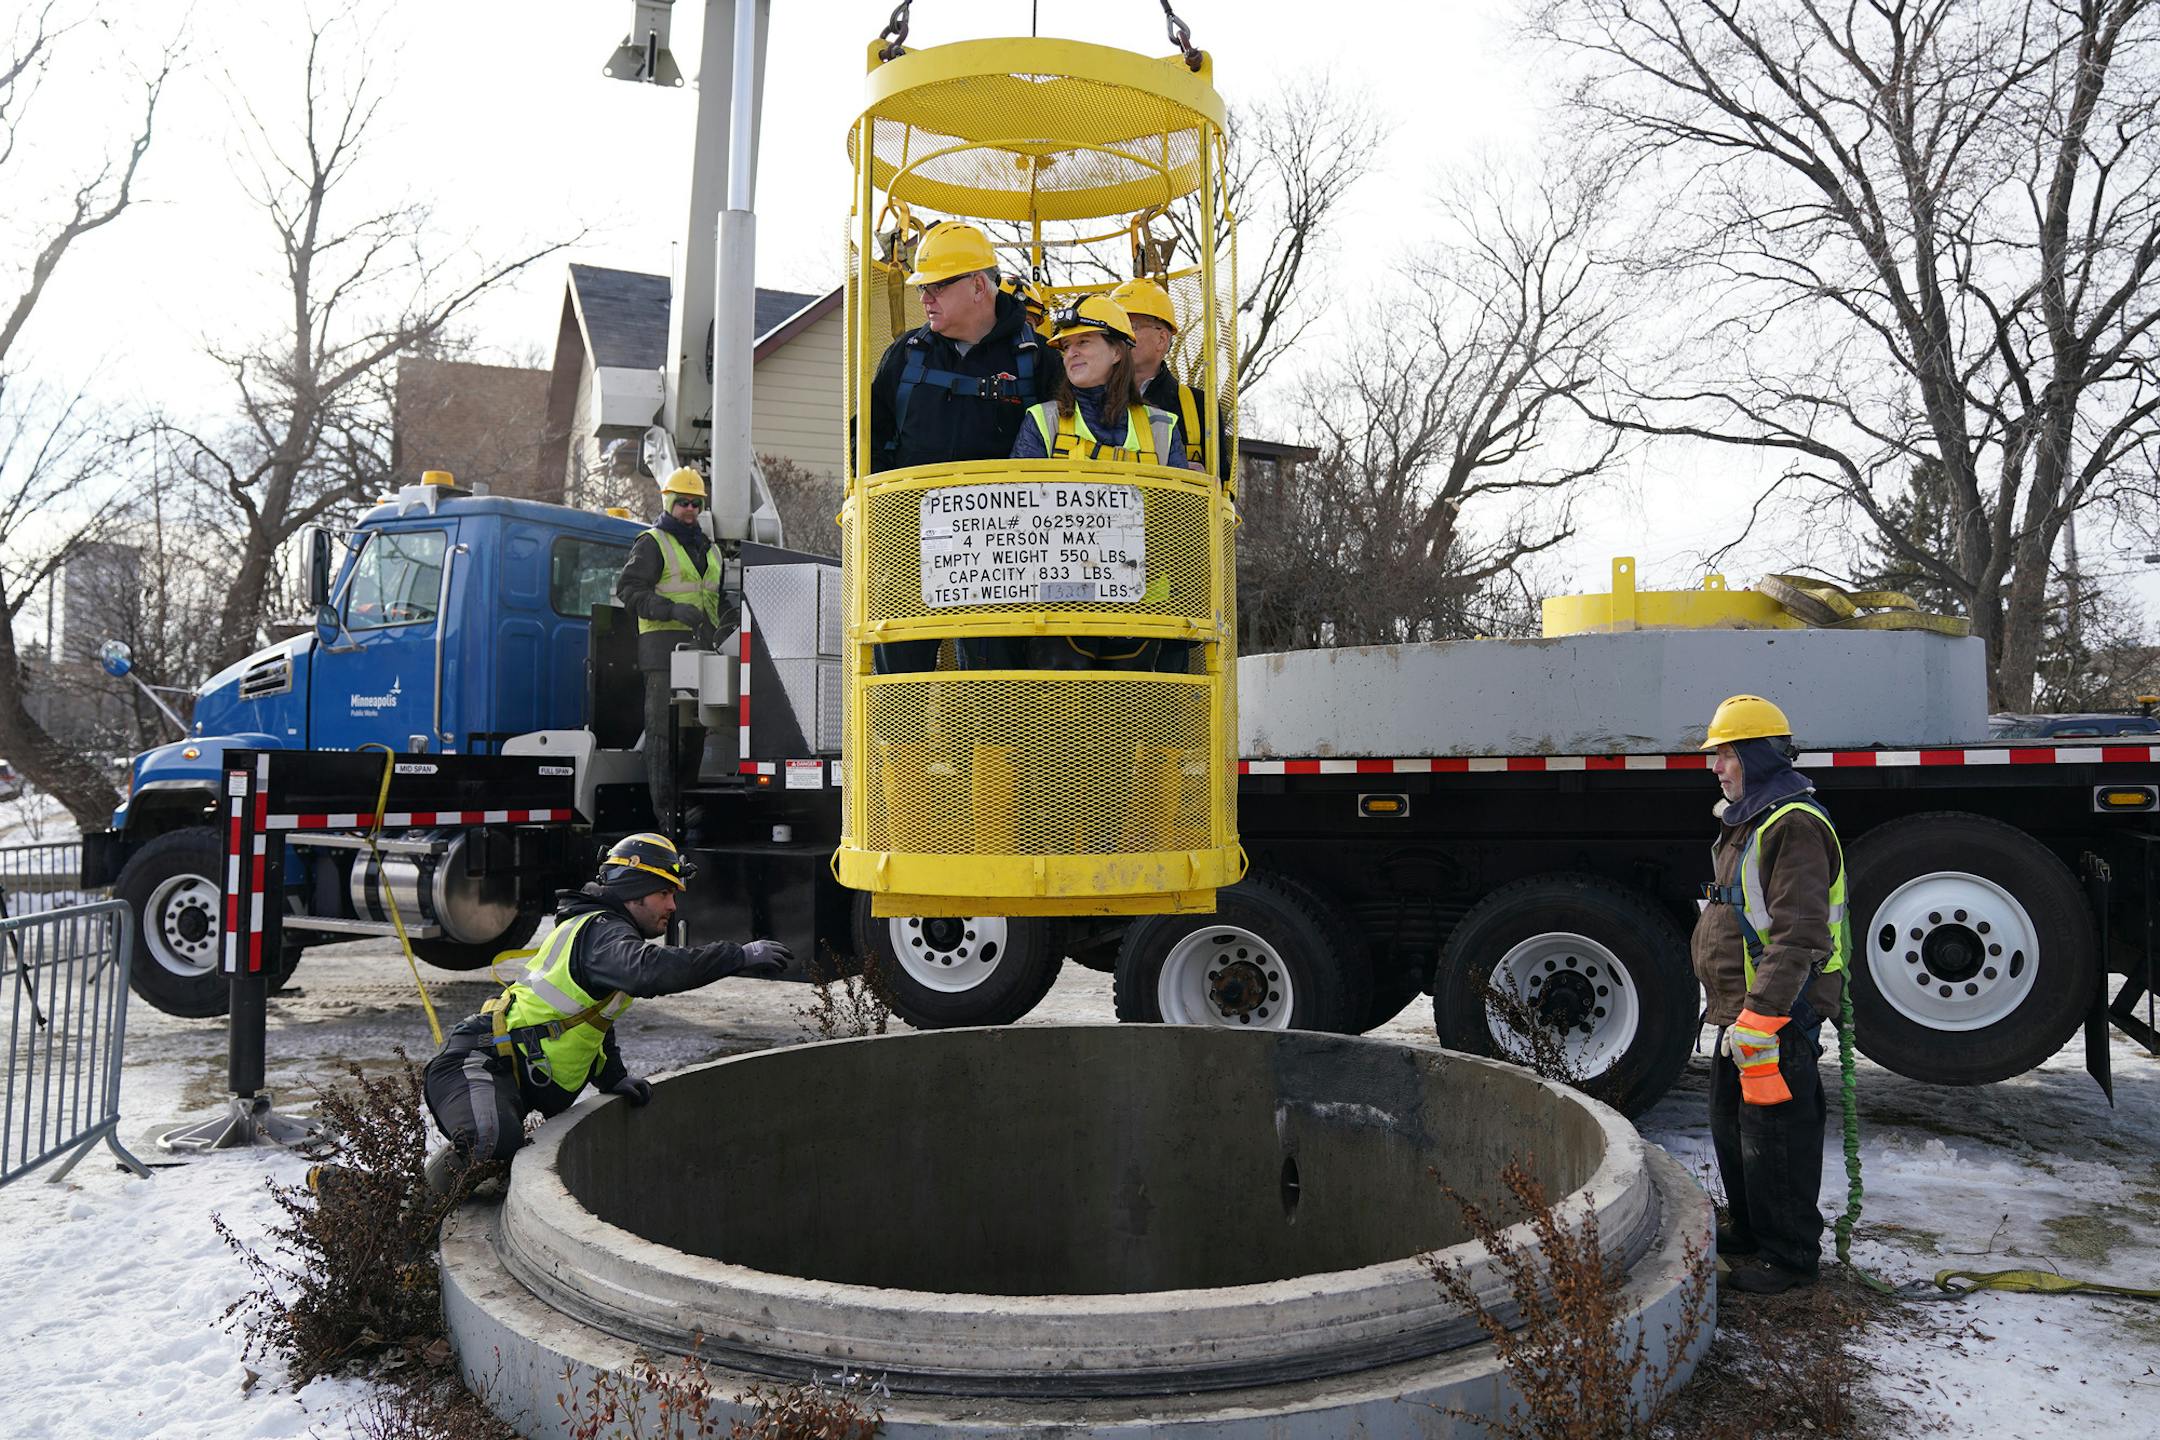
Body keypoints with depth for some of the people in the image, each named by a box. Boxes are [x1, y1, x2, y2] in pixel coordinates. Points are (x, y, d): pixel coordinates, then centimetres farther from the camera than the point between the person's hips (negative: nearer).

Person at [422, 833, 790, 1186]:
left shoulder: (602, 929, 21)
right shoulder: (601, 931, -14)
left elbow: (594, 1020, 27)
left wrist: (613, 1077, 12)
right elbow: (649, 970, -37)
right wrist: (740, 956, -37)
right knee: (496, 1140, -36)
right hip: (477, 1063, -11)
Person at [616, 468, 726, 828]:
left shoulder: (709, 549, 23)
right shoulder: (652, 543, 1)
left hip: (701, 647, 7)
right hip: (665, 644, -7)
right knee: (663, 730, -9)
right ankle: (663, 812, -10)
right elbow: (628, 589, -9)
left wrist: (725, 624, 15)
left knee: (695, 729, 8)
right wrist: (672, 609, -20)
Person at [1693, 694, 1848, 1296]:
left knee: (1775, 1141, 0)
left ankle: (1791, 1255, 14)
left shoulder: (1795, 825, -19)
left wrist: (1758, 1019, -27)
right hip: (1740, 1013, 11)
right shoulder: (1746, 822, 15)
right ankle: (1748, 1229, 36)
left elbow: (1797, 937, -25)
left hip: (1778, 1019, -11)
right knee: (1732, 1129, 21)